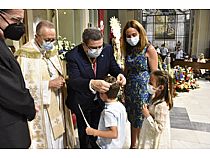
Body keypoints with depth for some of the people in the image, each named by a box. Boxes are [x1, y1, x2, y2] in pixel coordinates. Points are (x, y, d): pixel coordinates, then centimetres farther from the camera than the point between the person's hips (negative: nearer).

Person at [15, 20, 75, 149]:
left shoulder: (52, 51, 8)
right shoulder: (25, 54, -14)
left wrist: (61, 80, -2)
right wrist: (49, 84, -19)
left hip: (56, 104, 6)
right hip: (39, 106, -6)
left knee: (58, 136, 14)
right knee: (44, 138, 7)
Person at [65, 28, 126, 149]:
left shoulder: (107, 49, -15)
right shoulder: (73, 56, -28)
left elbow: (113, 67, -1)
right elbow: (74, 81, -37)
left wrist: (119, 74, -25)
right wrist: (92, 84, -57)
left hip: (100, 99, 3)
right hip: (82, 101, -3)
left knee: (97, 130, 23)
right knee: (84, 131, 17)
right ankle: (84, 147, 46)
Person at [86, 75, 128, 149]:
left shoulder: (108, 112, -29)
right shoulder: (121, 105, -4)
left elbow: (114, 134, -33)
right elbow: (124, 120, 13)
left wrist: (94, 132, -30)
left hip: (108, 147, -9)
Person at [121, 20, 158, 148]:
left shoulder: (149, 49, -10)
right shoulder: (128, 50, 7)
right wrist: (123, 88, 9)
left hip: (144, 90, -5)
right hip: (130, 90, 6)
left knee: (143, 120, 8)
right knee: (132, 119, 18)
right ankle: (133, 145, 36)